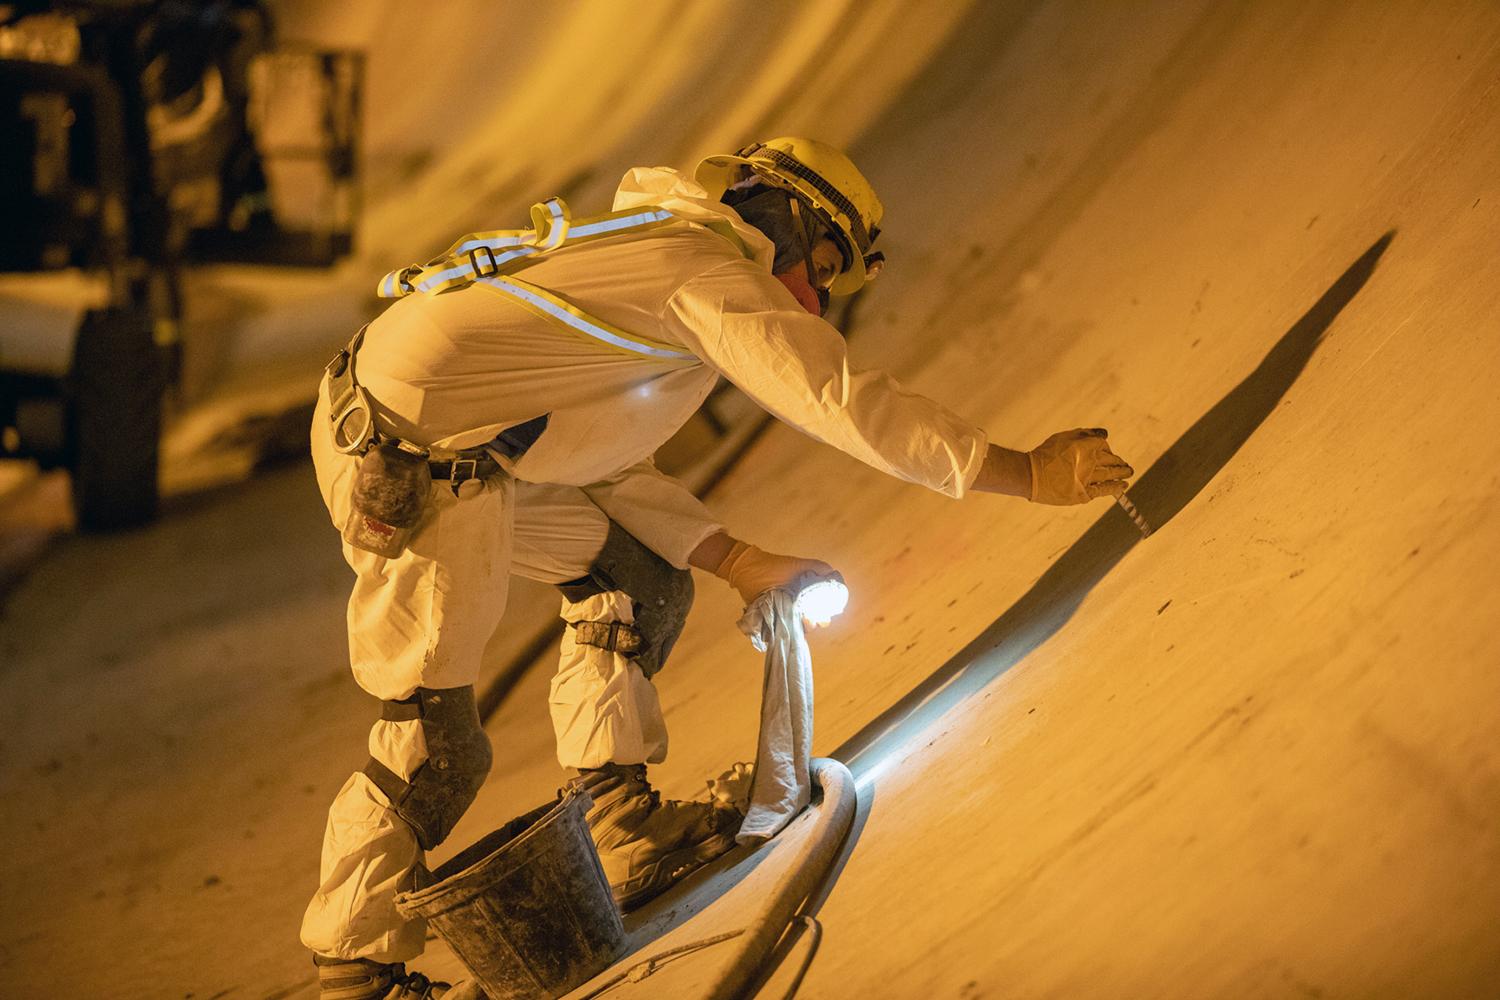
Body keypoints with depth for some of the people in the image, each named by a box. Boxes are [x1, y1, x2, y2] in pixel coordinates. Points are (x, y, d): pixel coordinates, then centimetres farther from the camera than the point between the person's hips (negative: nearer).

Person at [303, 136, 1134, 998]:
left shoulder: (648, 260, 22)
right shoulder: (718, 274, -7)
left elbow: (607, 468, 21)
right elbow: (851, 405, -16)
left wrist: (739, 562, 15)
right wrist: (1030, 474, -12)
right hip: (404, 465, -10)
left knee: (645, 585, 14)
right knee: (438, 751, -4)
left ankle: (622, 830, 16)